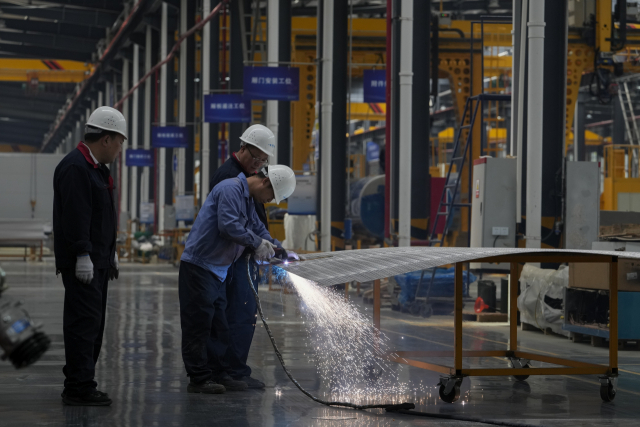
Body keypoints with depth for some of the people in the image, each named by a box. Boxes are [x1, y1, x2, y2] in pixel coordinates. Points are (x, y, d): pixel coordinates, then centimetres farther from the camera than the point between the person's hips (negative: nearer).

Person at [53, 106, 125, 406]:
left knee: (93, 324, 13)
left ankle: (81, 383, 19)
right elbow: (75, 216, -22)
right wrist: (82, 255, -25)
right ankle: (78, 388, -9)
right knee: (84, 322, -10)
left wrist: (110, 253, 26)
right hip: (82, 264, -11)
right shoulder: (75, 168, -15)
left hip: (98, 261, 11)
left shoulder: (96, 168, 19)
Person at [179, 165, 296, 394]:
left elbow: (258, 228, 26)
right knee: (199, 323, -6)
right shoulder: (231, 189, -16)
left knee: (218, 326, 13)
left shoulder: (247, 200, 17)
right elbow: (229, 226, -25)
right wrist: (257, 243, -16)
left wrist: (275, 246, 9)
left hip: (218, 270, 11)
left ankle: (219, 373, 18)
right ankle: (199, 379, -4)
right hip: (199, 266, -11)